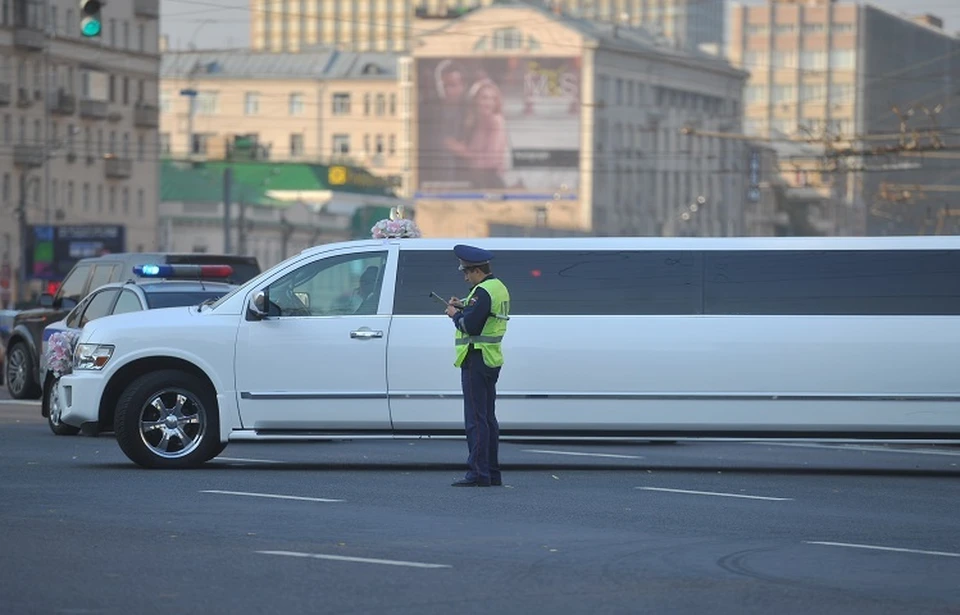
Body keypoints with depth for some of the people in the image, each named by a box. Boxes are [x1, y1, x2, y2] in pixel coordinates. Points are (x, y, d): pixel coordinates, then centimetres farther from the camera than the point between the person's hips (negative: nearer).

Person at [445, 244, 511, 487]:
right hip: (492, 360, 10)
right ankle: (492, 472, 17)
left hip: (476, 360, -10)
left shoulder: (483, 292, -17)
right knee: (488, 418, 14)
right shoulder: (499, 288, 15)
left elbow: (471, 325, -24)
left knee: (476, 419, -9)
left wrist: (456, 314, -6)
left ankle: (478, 473, -10)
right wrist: (462, 306, 9)